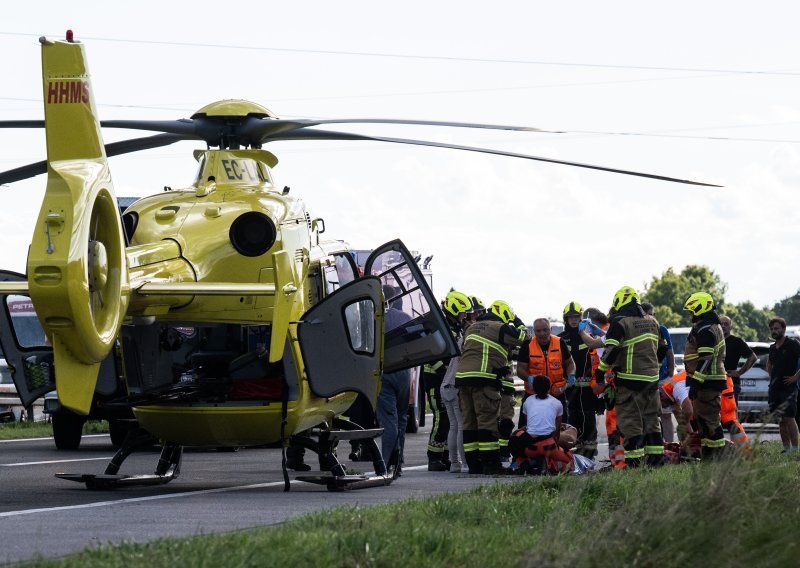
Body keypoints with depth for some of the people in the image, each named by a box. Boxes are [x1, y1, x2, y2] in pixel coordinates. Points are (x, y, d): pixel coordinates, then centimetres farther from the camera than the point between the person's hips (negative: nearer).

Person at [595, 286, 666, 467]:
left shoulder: (620, 322, -10)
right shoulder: (652, 322, 13)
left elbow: (611, 351, -17)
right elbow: (662, 348, 21)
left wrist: (600, 373, -7)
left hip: (631, 381, -7)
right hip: (651, 379, 7)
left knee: (630, 421, -4)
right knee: (652, 419, 14)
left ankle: (634, 461, -7)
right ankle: (656, 458, 15)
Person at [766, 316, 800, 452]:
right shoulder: (772, 348, 16)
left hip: (788, 388, -7)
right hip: (775, 388, 7)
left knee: (788, 418, -13)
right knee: (780, 420, 6)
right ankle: (786, 448, 9)